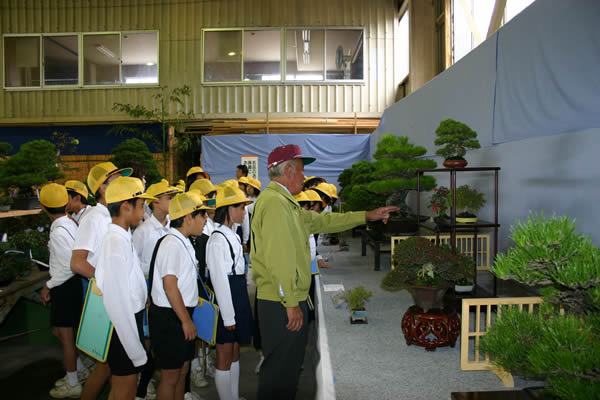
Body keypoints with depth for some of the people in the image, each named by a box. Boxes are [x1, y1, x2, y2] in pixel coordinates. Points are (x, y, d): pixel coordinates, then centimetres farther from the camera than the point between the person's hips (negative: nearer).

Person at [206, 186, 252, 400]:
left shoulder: (232, 235, 11)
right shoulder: (218, 240, -18)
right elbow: (220, 281, -20)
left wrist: (238, 310, 16)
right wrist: (228, 316, -18)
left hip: (238, 299, 10)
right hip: (226, 303, -10)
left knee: (235, 352, 19)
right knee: (225, 358, 4)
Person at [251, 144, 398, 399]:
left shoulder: (284, 202, 17)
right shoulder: (275, 202, -16)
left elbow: (320, 221, 21)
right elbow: (279, 258, -23)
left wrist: (368, 216, 21)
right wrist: (291, 303, -21)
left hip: (287, 301, 10)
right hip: (283, 303, -10)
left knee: (288, 366, 19)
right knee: (281, 370, 0)